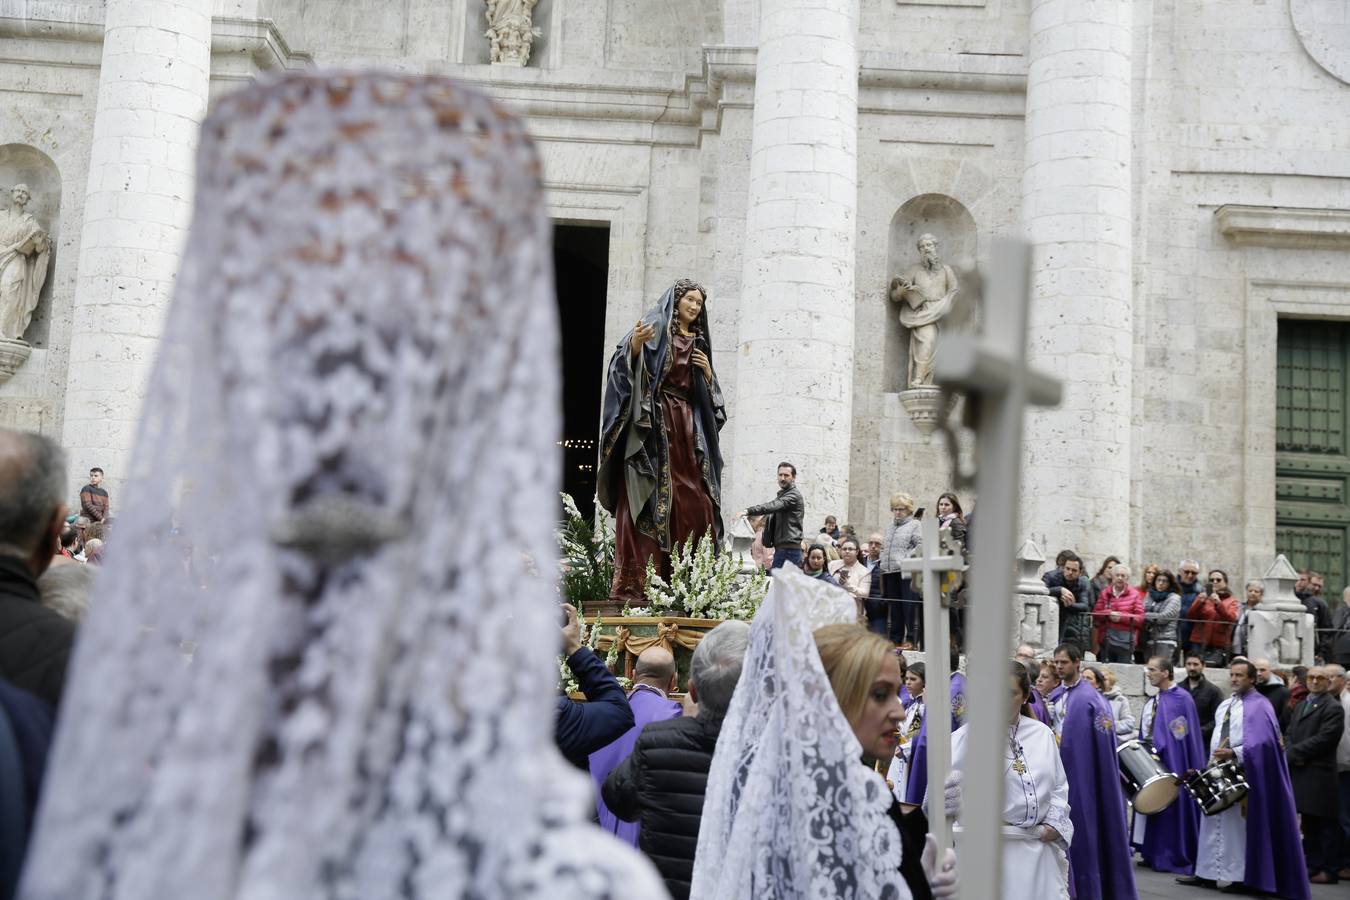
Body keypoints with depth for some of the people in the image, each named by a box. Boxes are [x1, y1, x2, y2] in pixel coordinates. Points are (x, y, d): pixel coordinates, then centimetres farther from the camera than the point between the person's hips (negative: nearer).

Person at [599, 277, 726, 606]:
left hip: (688, 427, 6)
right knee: (648, 499, -13)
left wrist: (708, 374, 5)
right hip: (654, 424, -6)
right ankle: (632, 583, -16)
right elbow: (625, 364, -10)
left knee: (694, 502, -2)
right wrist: (634, 344, -30)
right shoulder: (655, 327, 5)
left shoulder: (699, 343, 22)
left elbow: (709, 393, 25)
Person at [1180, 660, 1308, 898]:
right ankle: (1207, 872, 10)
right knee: (1213, 821, 7)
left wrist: (1234, 753, -24)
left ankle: (1240, 876, -1)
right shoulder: (1224, 705, 17)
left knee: (1238, 822, -5)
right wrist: (1213, 757, 9)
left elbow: (1262, 741, -18)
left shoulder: (1258, 706, -8)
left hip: (1242, 773, -8)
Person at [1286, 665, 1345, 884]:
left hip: (1320, 775, -8)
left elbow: (1323, 739, -16)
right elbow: (1288, 734, 16)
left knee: (1326, 824, -2)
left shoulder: (1333, 708, -7)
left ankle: (1329, 870, 4)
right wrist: (1291, 753, -5)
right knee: (1308, 823, 13)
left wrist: (1293, 752, -12)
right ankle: (1312, 866, 20)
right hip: (1299, 772, 8)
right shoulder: (1300, 705, 20)